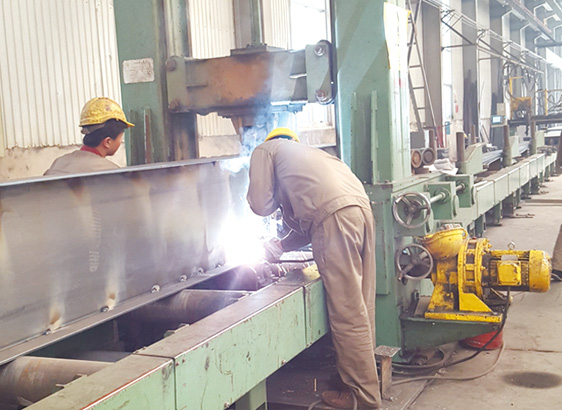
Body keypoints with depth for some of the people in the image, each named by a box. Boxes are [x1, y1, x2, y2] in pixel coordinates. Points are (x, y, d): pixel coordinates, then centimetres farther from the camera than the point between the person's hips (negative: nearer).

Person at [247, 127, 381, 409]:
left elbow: (260, 204, 10)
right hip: (362, 209, 9)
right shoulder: (307, 151, 38)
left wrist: (280, 195, 29)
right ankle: (363, 382, 25)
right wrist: (281, 245, 37)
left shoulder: (266, 150, 18)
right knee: (361, 308, 14)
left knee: (347, 314, -3)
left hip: (335, 216, -8)